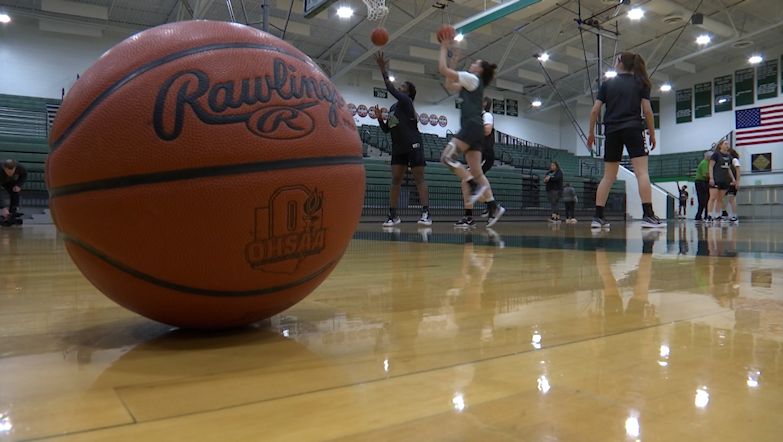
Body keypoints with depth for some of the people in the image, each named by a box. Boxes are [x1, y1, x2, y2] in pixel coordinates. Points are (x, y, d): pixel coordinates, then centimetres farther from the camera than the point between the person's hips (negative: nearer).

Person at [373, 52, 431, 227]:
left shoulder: (406, 101, -5)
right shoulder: (393, 107, 17)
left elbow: (391, 89, -19)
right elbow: (386, 129, 18)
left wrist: (383, 70, -18)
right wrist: (380, 118, 0)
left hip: (413, 146, -8)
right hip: (398, 148, 8)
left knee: (419, 179, -9)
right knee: (395, 180, 2)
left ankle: (426, 213, -11)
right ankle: (393, 215, 3)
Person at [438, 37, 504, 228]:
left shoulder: (472, 78, -1)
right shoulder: (472, 84, 25)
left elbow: (442, 69, -3)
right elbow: (449, 85, 35)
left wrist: (444, 48, 10)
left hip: (471, 126, -9)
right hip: (474, 129, 9)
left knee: (447, 157, -18)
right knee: (475, 172, 4)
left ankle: (476, 185, -22)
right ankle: (493, 207, -2)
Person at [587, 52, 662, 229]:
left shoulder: (607, 83, 10)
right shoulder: (640, 82, 9)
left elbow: (595, 110, 4)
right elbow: (647, 110, 0)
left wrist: (591, 133, 12)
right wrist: (652, 133, 7)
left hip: (612, 132, 2)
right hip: (633, 130, -2)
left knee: (608, 177, 5)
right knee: (642, 172, -8)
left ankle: (598, 217, 0)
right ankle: (648, 215, -19)